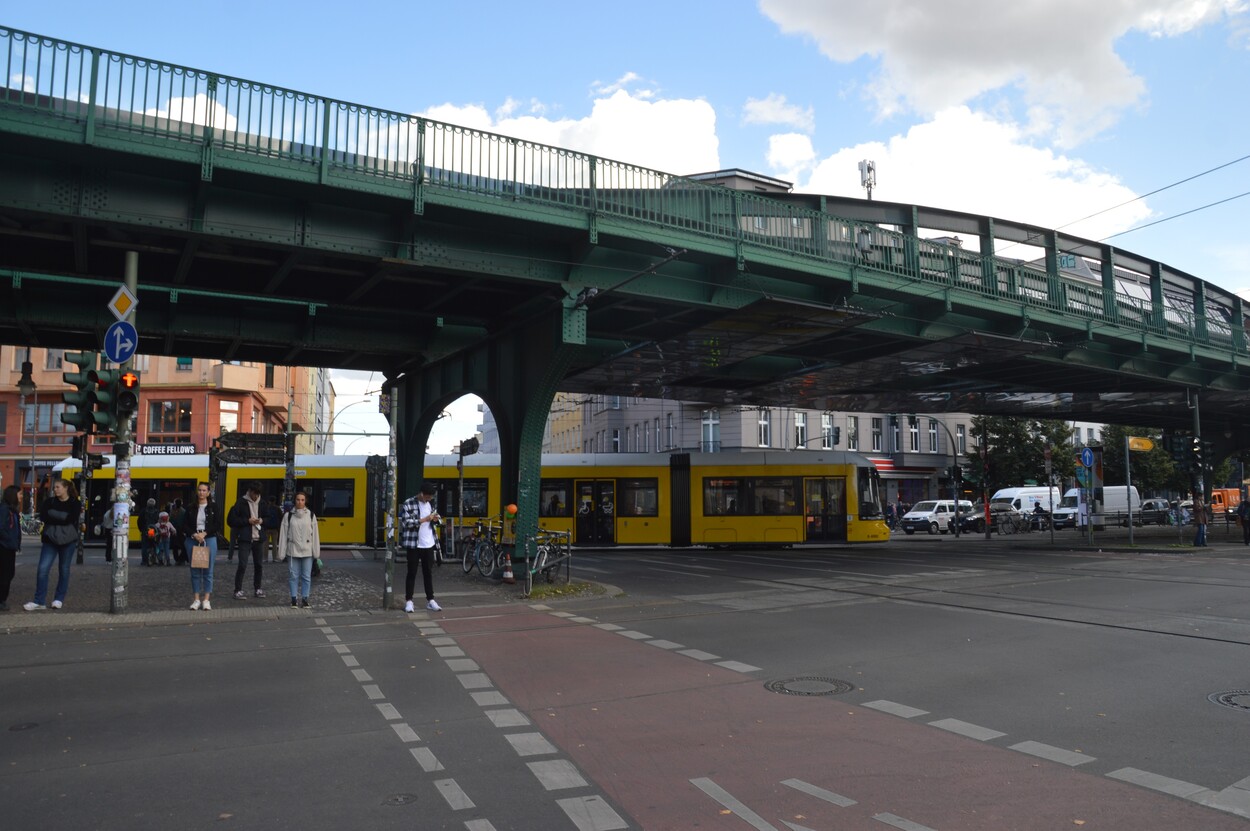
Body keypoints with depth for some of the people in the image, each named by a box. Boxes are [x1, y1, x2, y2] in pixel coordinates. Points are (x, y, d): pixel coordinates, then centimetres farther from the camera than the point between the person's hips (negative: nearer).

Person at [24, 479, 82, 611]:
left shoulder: (75, 503, -1)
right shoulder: (49, 502, 8)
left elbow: (71, 519, -16)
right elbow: (43, 516, -8)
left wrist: (53, 514, -11)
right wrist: (62, 518, -14)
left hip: (68, 540, -2)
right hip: (50, 540, 2)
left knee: (64, 570, 7)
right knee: (43, 569, -7)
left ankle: (59, 599, 17)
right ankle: (39, 601, -3)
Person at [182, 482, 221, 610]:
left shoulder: (213, 508, 3)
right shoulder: (191, 508, 7)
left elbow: (217, 525, -2)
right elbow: (185, 526, 3)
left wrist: (204, 533, -12)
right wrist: (194, 535, -12)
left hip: (209, 540, -2)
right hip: (193, 540, 2)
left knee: (208, 571, 0)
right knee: (195, 571, 5)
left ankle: (206, 600, 5)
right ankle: (196, 599, 13)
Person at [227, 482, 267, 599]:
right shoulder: (241, 502, -4)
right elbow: (230, 520, -6)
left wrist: (262, 521, -3)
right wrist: (247, 521, -14)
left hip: (259, 539, 4)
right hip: (245, 539, -4)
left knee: (258, 565, 9)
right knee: (242, 565, -7)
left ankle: (257, 588, 20)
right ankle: (238, 590, 1)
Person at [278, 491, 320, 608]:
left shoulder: (311, 515, 2)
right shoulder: (288, 515, 1)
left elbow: (315, 534, 3)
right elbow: (283, 534, 1)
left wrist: (316, 551, 1)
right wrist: (281, 553, -1)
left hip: (307, 551, 0)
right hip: (293, 551, 0)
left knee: (306, 576, 4)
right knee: (293, 576, 6)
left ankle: (305, 598, 15)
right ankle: (294, 598, 17)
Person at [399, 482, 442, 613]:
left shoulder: (429, 504, 10)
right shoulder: (408, 503, -10)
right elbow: (405, 523, -17)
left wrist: (434, 519, -2)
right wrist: (424, 519, -20)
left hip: (428, 544, 5)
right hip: (414, 544, -5)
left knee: (429, 572, 10)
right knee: (412, 573, 3)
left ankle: (430, 600, 17)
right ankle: (408, 601, 13)